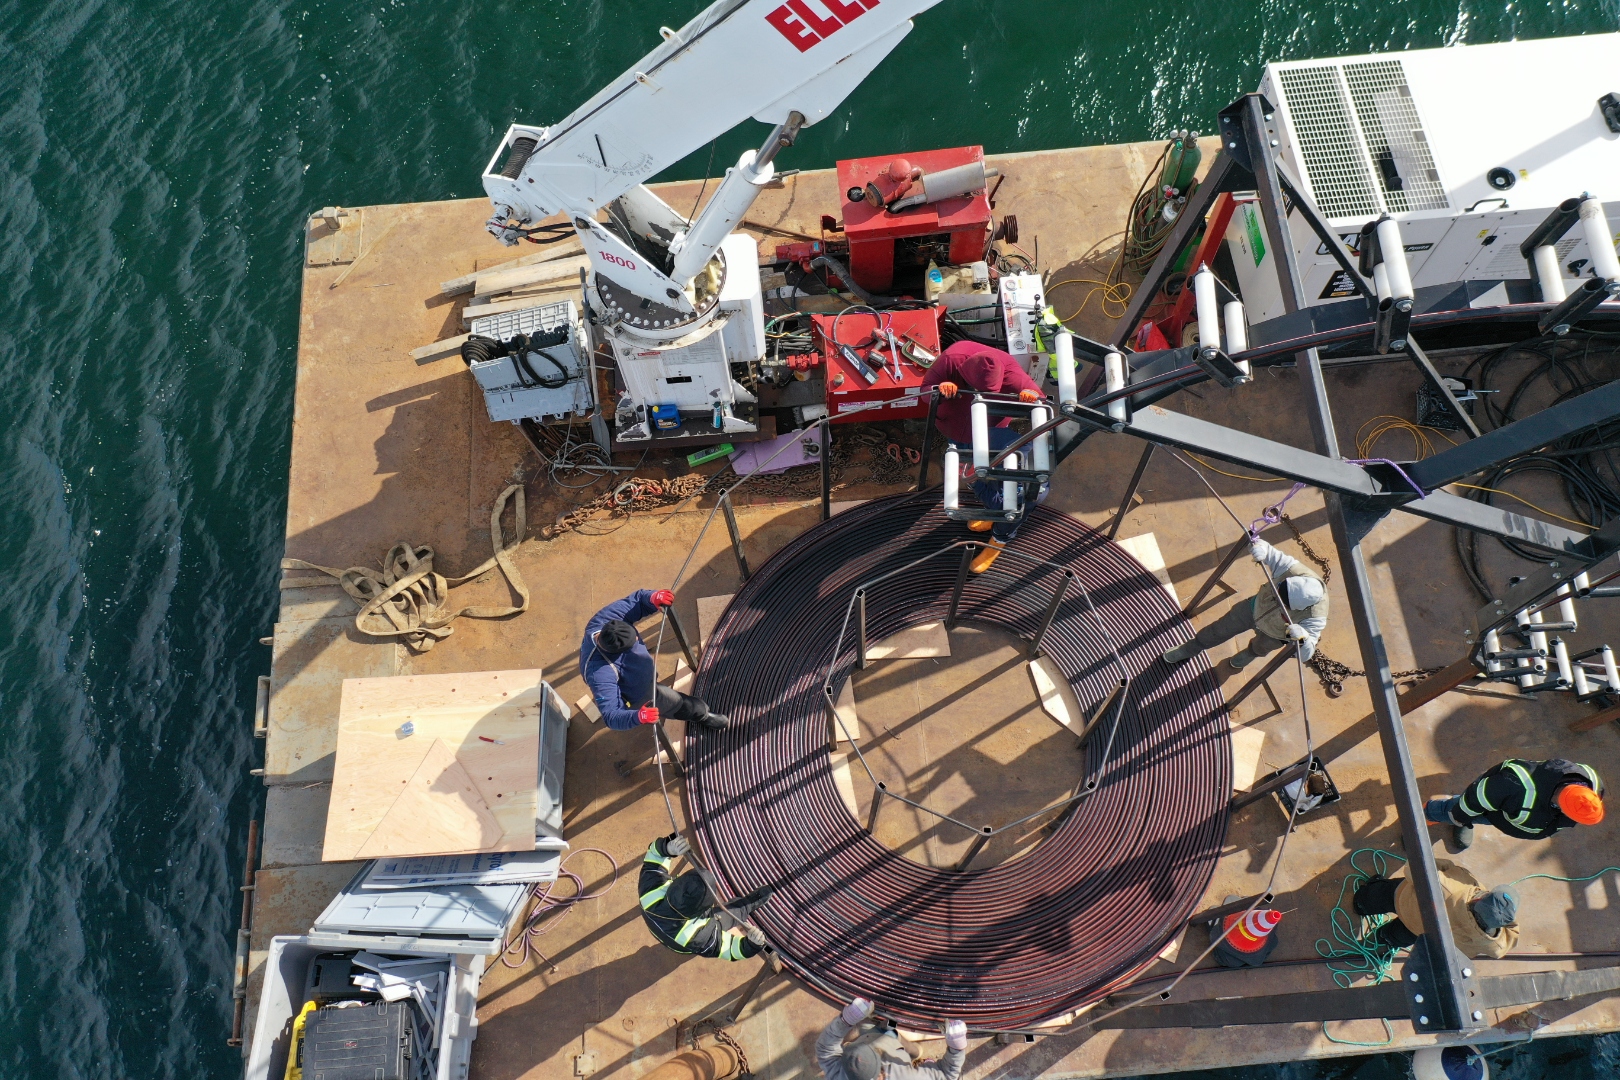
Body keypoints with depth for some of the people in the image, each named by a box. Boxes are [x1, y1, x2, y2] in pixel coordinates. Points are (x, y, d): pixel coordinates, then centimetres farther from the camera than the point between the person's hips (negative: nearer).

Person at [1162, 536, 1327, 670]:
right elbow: (1269, 554, -25)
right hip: (1256, 606, 2)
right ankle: (1188, 650, 48)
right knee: (1218, 631, 18)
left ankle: (1246, 656, 70)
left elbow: (1305, 655, -43)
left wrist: (1302, 638, -65)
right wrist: (1259, 547, -49)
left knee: (1259, 648, 32)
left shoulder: (1316, 617, -43)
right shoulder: (1295, 570, -38)